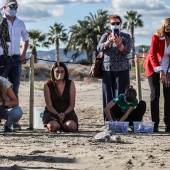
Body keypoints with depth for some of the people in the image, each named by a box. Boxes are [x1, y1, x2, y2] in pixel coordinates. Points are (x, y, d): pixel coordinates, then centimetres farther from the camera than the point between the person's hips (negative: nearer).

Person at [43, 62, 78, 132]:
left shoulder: (70, 84, 3)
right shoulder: (48, 85, -1)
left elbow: (72, 104, 1)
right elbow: (49, 105, -5)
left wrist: (64, 114, -18)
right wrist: (58, 115, -21)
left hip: (67, 112, 1)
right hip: (52, 112, -1)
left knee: (72, 126, -31)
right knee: (53, 126, -34)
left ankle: (62, 125, 4)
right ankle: (48, 126, 4)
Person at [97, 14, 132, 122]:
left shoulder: (126, 36, 6)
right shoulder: (105, 36, 12)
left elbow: (127, 51, -8)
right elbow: (99, 48, -5)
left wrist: (118, 43, -26)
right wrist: (110, 41, -22)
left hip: (121, 69, -2)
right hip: (107, 69, 2)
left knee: (120, 95, -6)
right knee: (108, 95, 2)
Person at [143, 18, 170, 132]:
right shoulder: (156, 37, -17)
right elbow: (153, 55, -17)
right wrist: (160, 71, -27)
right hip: (154, 68, -2)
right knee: (155, 95, -8)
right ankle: (155, 124, -6)